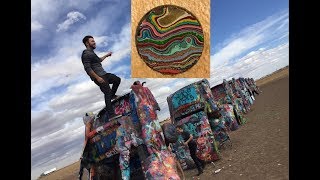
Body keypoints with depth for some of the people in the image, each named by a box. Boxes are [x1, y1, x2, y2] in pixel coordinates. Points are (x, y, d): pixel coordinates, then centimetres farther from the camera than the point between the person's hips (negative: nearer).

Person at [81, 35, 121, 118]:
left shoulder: (91, 52, 17)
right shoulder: (86, 54, -14)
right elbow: (87, 68, -22)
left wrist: (106, 55, 40)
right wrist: (97, 78, -24)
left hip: (104, 74, 10)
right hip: (99, 77, -10)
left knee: (117, 80, 19)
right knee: (107, 93, -10)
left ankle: (112, 95, 29)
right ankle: (111, 114, -5)